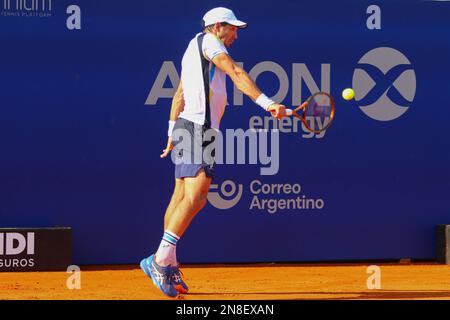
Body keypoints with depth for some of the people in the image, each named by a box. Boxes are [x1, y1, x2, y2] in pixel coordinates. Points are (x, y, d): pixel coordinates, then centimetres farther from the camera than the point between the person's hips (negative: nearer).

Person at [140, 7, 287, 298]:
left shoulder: (196, 49, 24)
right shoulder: (207, 41, -5)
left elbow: (179, 95, 27)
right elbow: (237, 74, -17)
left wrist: (173, 134, 28)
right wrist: (267, 103, -25)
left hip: (186, 128, 10)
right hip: (198, 129, -10)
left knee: (182, 197, 8)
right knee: (195, 198, -19)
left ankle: (169, 267, 8)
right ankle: (160, 260, -24)